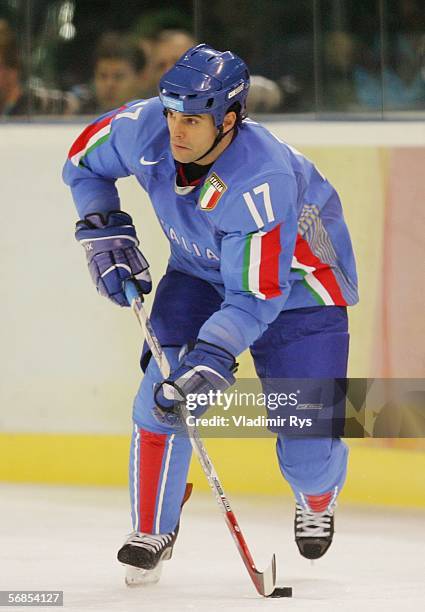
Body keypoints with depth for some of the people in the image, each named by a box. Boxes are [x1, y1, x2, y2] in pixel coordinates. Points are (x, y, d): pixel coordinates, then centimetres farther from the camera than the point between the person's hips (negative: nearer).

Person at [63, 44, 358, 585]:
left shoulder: (263, 180, -40)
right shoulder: (146, 127, -24)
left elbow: (256, 297, -37)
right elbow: (84, 161, -1)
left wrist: (211, 360, -46)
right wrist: (105, 232, -11)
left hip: (296, 282, -4)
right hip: (201, 272, 5)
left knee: (307, 454, -6)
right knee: (163, 389, -19)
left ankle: (318, 499, 32)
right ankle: (152, 532, -3)